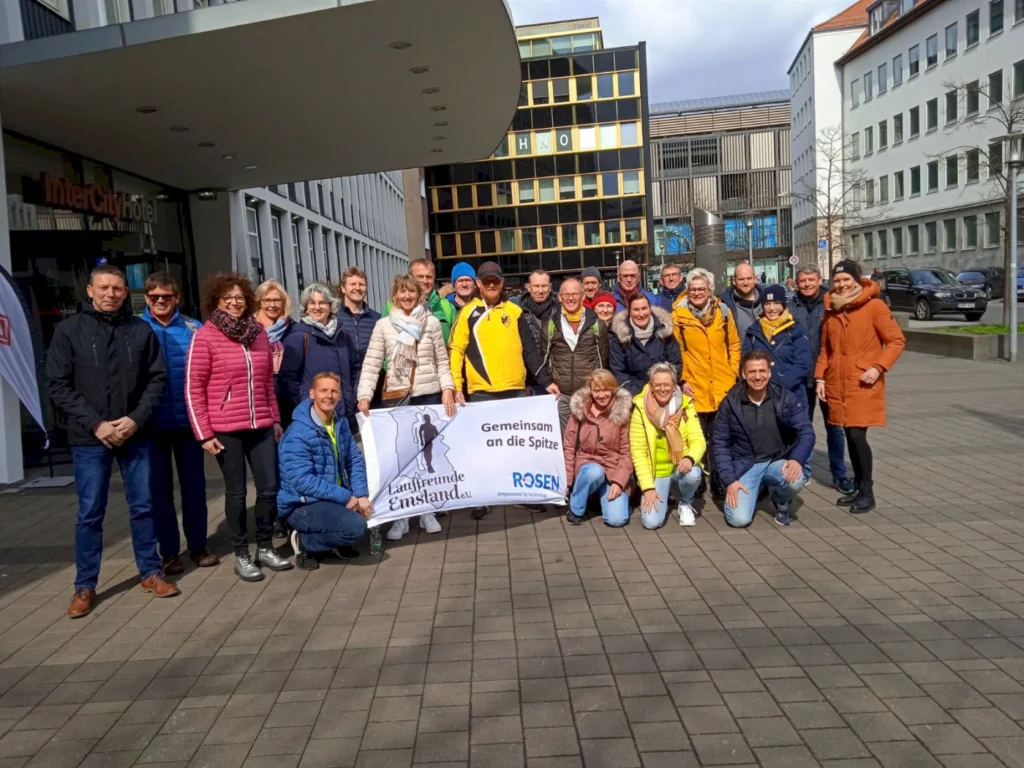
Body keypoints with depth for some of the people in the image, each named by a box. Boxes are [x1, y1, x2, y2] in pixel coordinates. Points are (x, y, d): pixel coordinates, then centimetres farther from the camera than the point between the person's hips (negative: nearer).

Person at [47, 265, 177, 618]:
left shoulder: (141, 330, 3)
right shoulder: (69, 330, 0)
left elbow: (157, 378, 2)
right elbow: (58, 386, -4)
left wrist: (136, 419, -11)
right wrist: (96, 424, -13)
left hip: (136, 434, 2)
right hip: (89, 438, -1)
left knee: (143, 506, 10)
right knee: (90, 513, 5)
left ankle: (150, 572, 24)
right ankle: (85, 586, 18)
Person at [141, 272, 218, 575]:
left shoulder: (194, 329, 2)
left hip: (187, 419, 1)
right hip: (152, 422, 0)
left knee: (194, 483, 9)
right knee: (160, 487, 8)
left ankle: (198, 545, 24)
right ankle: (169, 551, 20)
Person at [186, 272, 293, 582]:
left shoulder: (259, 333, 9)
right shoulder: (205, 336, -6)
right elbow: (193, 388, -7)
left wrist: (276, 418, 15)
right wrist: (204, 433, -10)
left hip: (261, 426, 4)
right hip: (226, 429, -4)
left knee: (269, 487, 6)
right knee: (236, 491, 5)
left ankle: (265, 548, 23)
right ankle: (241, 555, 19)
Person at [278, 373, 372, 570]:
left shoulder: (341, 424, 4)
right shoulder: (298, 433, -21)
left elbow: (355, 461, 1)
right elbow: (302, 481, -26)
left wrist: (362, 496, -15)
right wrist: (346, 497, -23)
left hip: (336, 497, 8)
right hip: (303, 504, -8)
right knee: (356, 527, -27)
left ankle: (338, 542, 13)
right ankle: (305, 542, -3)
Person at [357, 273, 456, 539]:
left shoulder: (432, 322, 4)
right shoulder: (383, 325, 1)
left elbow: (442, 362, 6)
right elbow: (371, 364, -4)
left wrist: (447, 389, -7)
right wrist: (364, 396, -15)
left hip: (429, 396, 1)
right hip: (396, 398, -1)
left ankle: (427, 512, 20)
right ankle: (400, 517, 12)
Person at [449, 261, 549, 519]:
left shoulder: (515, 311, 9)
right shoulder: (468, 313, 3)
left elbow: (529, 350, 10)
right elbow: (456, 351, 0)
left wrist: (545, 380, 5)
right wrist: (456, 387, -8)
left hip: (516, 390, 2)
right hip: (481, 393, -2)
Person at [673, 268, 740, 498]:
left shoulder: (723, 312, 5)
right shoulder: (678, 315, -3)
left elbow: (734, 345, 11)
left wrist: (734, 373, 3)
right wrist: (681, 380, -7)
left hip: (723, 386, 2)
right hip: (695, 388, -2)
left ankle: (720, 479, 20)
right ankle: (696, 479, 18)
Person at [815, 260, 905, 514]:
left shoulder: (874, 306, -6)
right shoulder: (831, 309, 10)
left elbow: (897, 340, -6)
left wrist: (878, 367, -17)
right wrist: (820, 377, 7)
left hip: (863, 386, -5)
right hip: (838, 386, 5)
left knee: (858, 435, -10)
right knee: (849, 436, 10)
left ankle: (867, 492, 5)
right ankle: (858, 487, 23)